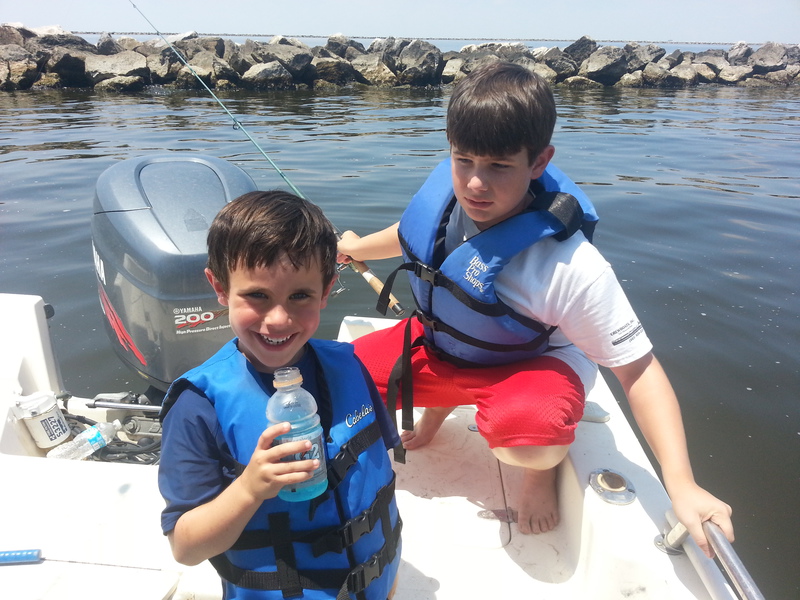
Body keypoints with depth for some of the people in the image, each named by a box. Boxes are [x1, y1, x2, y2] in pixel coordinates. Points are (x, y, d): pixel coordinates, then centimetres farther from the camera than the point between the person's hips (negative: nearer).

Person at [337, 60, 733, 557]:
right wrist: (359, 248, 27)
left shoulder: (573, 268, -35)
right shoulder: (445, 189, -18)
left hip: (532, 362, -5)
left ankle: (545, 463, 2)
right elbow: (414, 234, 8)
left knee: (523, 434, -40)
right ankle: (441, 403, 22)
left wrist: (682, 485, -33)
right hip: (440, 342, 6)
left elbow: (638, 366, -27)